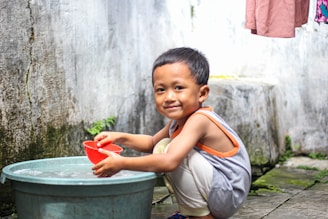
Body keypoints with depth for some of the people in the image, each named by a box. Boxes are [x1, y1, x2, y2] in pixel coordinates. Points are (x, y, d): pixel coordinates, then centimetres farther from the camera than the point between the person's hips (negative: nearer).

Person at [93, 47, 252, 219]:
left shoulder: (199, 120, -23)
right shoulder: (179, 120, 4)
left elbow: (170, 161, -35)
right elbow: (153, 143, 21)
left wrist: (121, 163, -29)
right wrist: (120, 137, 4)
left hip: (228, 196, -9)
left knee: (167, 149, -21)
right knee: (161, 149, 13)